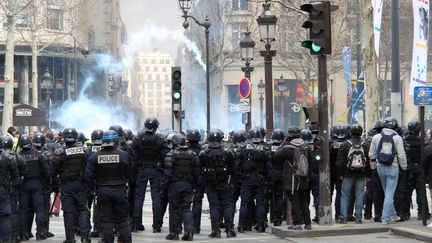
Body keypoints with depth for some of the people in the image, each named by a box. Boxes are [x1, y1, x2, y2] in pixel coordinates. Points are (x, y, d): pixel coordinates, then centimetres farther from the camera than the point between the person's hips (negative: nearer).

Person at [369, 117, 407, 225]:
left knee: (387, 192, 17)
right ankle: (386, 217, -3)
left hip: (380, 167, 4)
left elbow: (372, 155, 7)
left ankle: (392, 215, 24)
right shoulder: (397, 138, -7)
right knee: (389, 193, -1)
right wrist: (404, 167, 5)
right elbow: (401, 155, -7)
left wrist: (373, 167, 17)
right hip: (393, 168, -3)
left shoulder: (376, 137, 2)